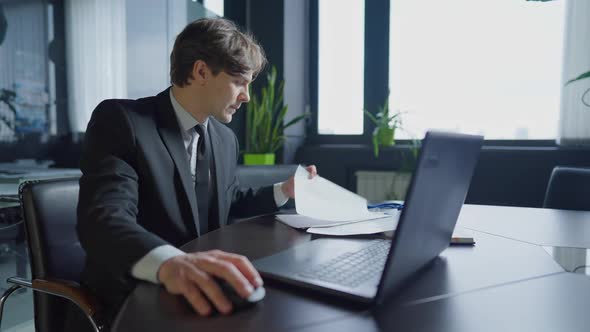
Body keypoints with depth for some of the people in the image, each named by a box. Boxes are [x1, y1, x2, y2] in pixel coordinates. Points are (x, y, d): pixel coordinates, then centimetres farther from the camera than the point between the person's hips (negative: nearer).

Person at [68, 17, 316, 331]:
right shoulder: (120, 120, -14)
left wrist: (284, 191, 10)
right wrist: (169, 262, -47)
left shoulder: (226, 138, 7)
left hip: (200, 296, 7)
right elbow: (104, 218, -28)